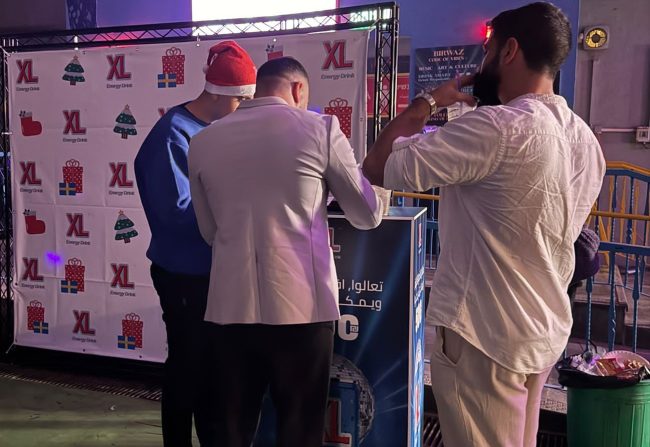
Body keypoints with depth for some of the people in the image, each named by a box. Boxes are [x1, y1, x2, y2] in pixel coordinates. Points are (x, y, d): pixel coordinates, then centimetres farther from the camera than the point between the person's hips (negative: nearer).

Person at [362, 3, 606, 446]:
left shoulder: (497, 128, -22)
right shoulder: (586, 139, 6)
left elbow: (378, 167, -19)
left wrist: (427, 102, -6)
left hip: (484, 334, -9)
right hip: (546, 331, 9)